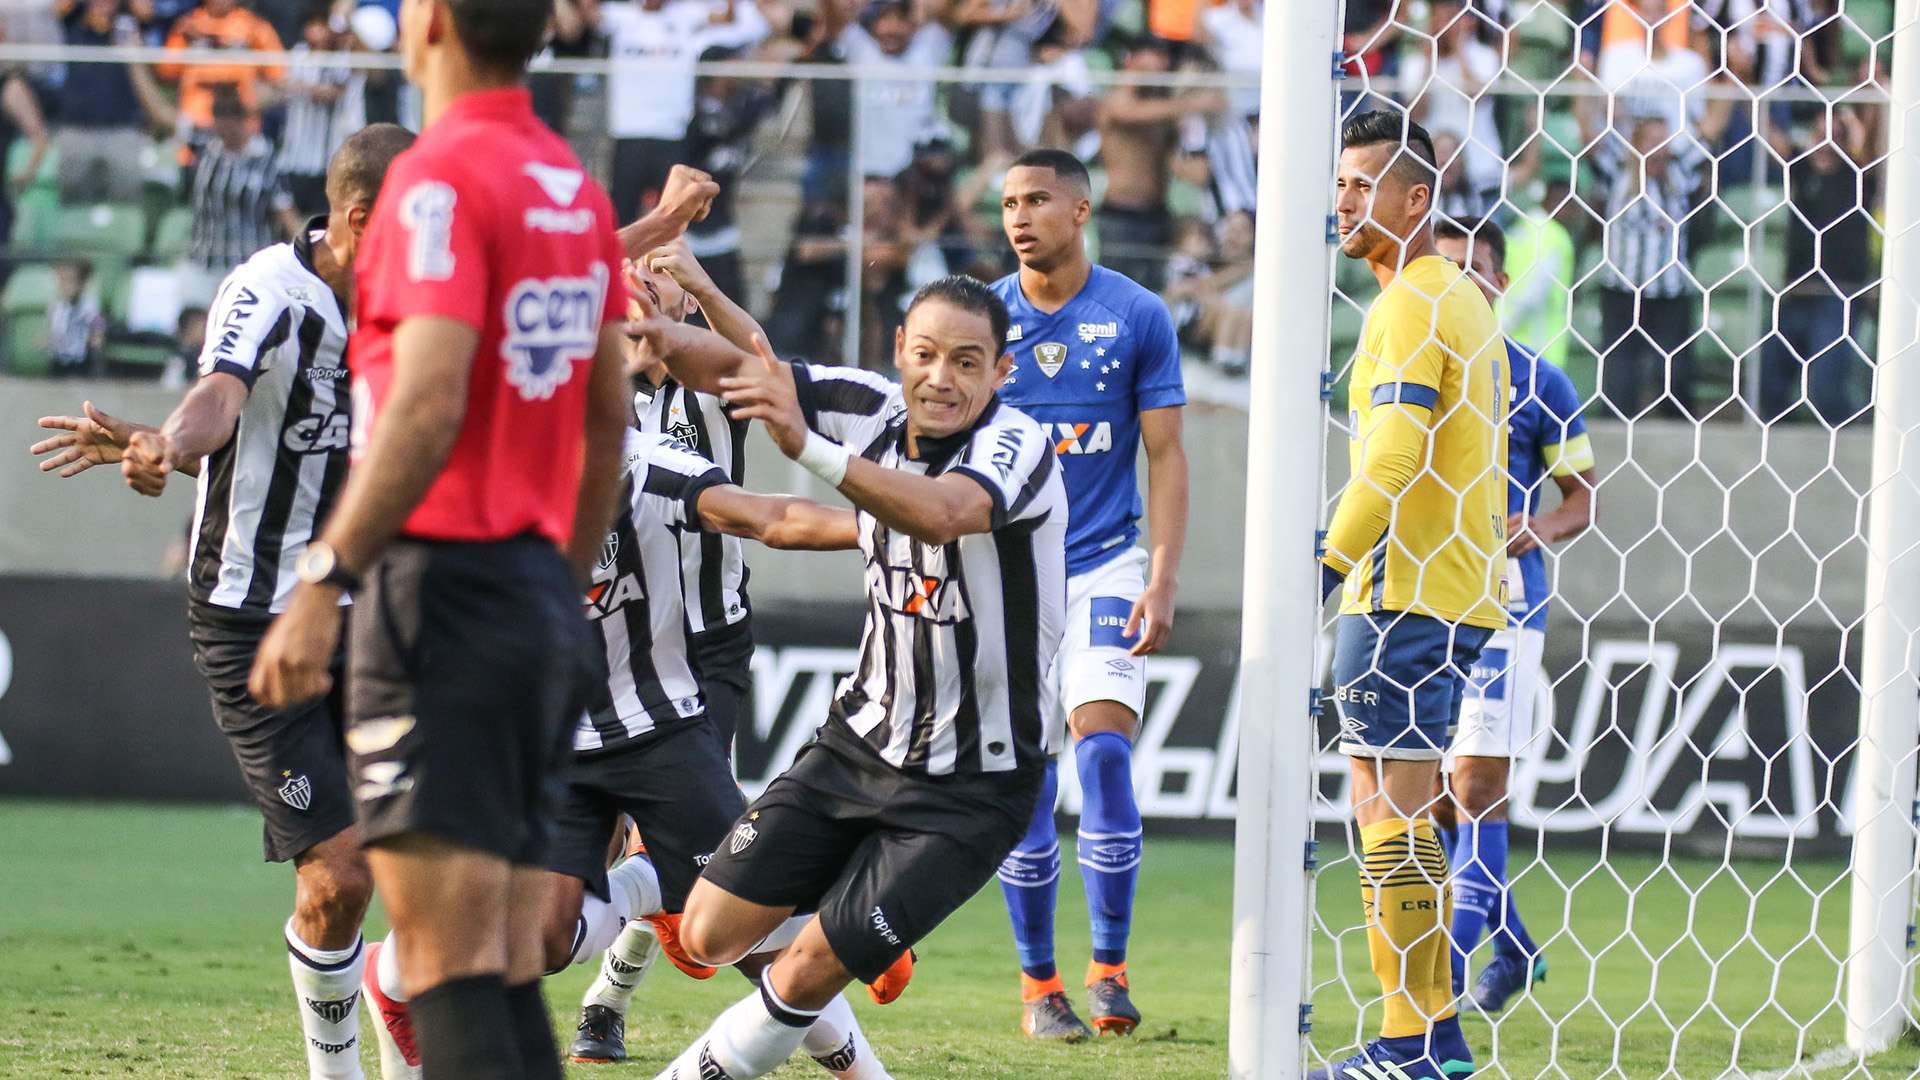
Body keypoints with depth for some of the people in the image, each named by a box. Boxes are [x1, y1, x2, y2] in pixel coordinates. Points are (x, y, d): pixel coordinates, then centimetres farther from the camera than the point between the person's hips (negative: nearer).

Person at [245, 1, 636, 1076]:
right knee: (509, 970, 8)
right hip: (545, 601, 8)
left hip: (445, 585, -8)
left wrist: (324, 580, -20)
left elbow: (428, 405, -21)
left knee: (447, 966, -11)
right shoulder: (576, 185, 14)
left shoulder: (441, 178, -12)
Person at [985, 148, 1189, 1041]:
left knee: (1104, 753, -15)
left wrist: (1163, 579, -8)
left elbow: (1166, 456, 1)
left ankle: (1109, 968, -6)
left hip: (1104, 565, -1)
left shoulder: (1137, 317, -1)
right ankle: (1038, 984, 7)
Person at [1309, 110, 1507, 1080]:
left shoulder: (1410, 305, -12)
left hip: (1405, 596, -10)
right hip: (1461, 593, 10)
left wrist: (1328, 563, -27)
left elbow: (1393, 456, -23)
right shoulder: (1466, 300, 19)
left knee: (1388, 807, -10)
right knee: (1402, 807, 15)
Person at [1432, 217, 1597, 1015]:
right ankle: (1510, 946, 25)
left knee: (1478, 785, -11)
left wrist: (1544, 527, -14)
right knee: (1436, 796, 7)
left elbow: (1584, 495, 7)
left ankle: (1450, 965, -11)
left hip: (1502, 599, -4)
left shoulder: (1537, 384, 2)